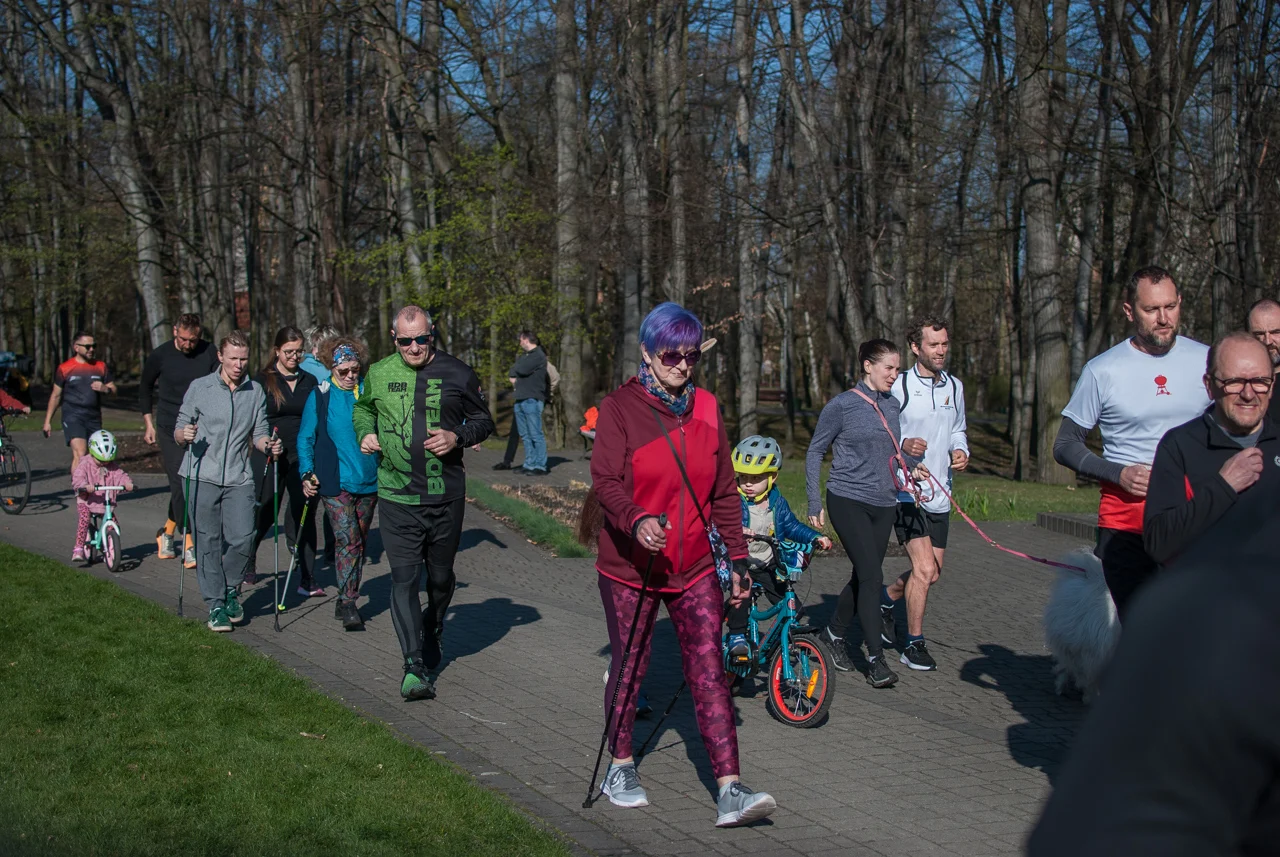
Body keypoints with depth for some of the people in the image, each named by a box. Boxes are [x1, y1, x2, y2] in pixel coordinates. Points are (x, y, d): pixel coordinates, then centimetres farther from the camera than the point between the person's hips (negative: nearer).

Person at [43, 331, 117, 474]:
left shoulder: (101, 367, 11)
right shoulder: (64, 368, 2)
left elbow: (113, 390, 14)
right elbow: (56, 395, 9)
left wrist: (105, 388, -10)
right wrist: (47, 421, 9)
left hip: (94, 418, 4)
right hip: (73, 418, -4)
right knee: (80, 454, -20)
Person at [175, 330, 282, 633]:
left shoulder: (255, 392, 10)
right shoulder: (200, 388, 4)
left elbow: (258, 433, 12)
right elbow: (179, 431, 5)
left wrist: (268, 444, -10)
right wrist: (185, 435, -17)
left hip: (239, 479, 1)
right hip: (202, 476, -1)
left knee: (242, 539, -8)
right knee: (208, 543, 1)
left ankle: (231, 590, 18)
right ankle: (215, 605, 12)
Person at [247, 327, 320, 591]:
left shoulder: (309, 381, 10)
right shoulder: (263, 380, 0)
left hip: (302, 457, 2)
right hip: (270, 458, -2)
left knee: (304, 516, -2)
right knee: (265, 513, 8)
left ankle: (307, 579, 1)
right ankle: (247, 560, 36)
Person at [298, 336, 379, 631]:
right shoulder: (320, 396, -1)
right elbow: (306, 439, 4)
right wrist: (307, 474, -6)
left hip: (368, 483, 4)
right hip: (335, 484, -4)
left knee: (359, 542, 11)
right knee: (348, 540, -15)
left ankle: (346, 600, 24)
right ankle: (348, 604, -12)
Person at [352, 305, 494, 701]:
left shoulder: (457, 374, -1)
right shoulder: (378, 374, 4)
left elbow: (483, 421, 8)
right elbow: (362, 408, 24)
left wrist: (456, 437, -12)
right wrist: (365, 433, 3)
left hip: (446, 495, 0)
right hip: (396, 496, 0)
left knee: (441, 577, 14)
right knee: (404, 578, -10)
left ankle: (432, 637, 42)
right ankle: (414, 666, -10)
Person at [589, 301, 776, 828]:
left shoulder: (705, 409, 6)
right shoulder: (620, 408, -8)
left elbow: (724, 493, 11)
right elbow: (605, 480, -19)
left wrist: (738, 558, 10)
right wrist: (636, 521, -38)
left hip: (693, 568, 3)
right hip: (629, 567, -3)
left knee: (710, 672, -4)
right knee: (630, 668, 11)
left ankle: (729, 793, -5)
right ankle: (621, 766, 33)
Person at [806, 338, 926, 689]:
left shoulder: (891, 404, 9)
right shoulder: (842, 405, -7)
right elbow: (815, 452, -1)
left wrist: (913, 464, 0)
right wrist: (815, 503, -4)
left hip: (883, 504, 6)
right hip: (848, 501, -6)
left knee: (863, 577, 11)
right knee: (872, 576, -13)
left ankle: (836, 630, 35)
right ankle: (876, 660, -9)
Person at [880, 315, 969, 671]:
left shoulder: (954, 386, 9)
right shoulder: (899, 386, -9)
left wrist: (960, 451, 2)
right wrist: (902, 445, -24)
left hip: (939, 494, 6)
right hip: (906, 491, -6)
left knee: (931, 573, 10)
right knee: (925, 569, -13)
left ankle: (886, 597, 39)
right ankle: (914, 646, 3)